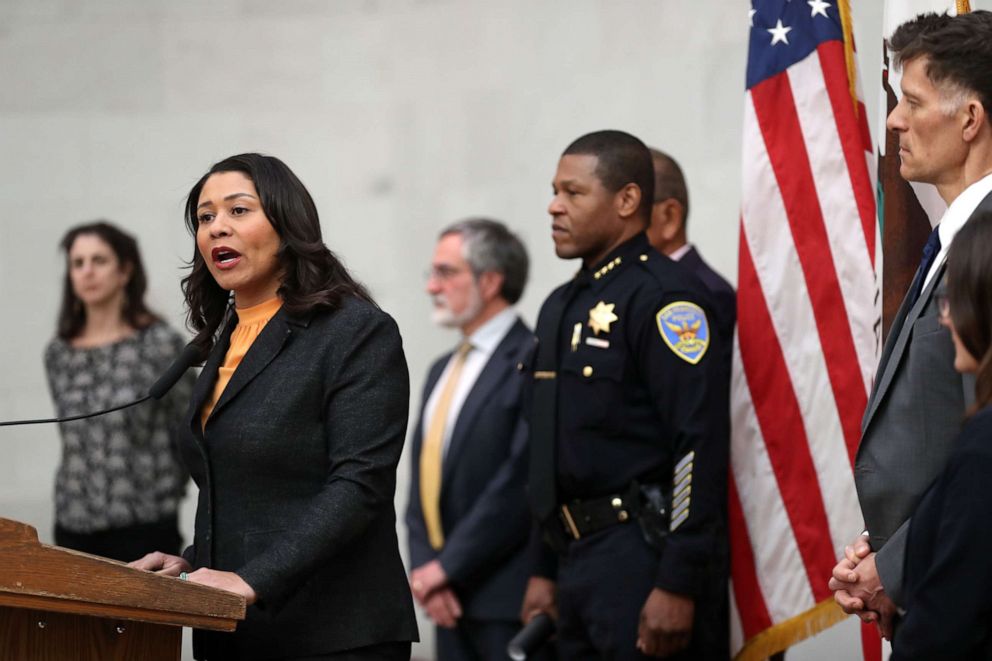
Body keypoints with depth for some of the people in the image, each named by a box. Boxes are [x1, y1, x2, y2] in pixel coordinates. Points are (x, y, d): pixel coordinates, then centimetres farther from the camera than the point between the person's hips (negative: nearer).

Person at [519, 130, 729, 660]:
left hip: (643, 557, -9)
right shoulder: (562, 306, 18)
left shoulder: (665, 298, -11)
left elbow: (700, 447, -18)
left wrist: (677, 586, -22)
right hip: (578, 559, 9)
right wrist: (545, 572, 20)